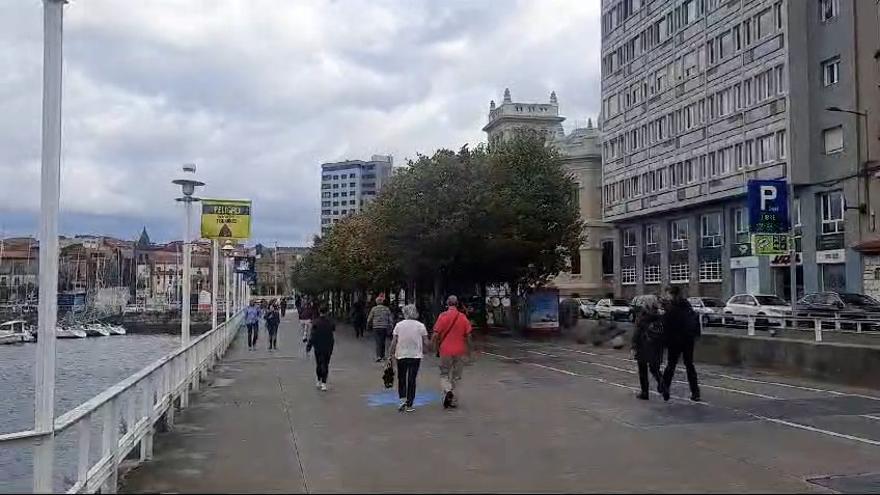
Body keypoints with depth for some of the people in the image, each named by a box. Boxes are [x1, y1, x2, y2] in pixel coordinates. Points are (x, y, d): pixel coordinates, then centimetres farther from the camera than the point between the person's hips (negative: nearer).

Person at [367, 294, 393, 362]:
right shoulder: (387, 309, 2)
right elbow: (390, 319, 2)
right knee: (383, 342, 15)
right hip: (384, 328, 2)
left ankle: (378, 356, -18)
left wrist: (368, 325, 20)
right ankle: (382, 356, 22)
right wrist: (390, 328, 7)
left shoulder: (374, 309, -2)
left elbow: (369, 319, 2)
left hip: (376, 328, -2)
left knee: (378, 342, -3)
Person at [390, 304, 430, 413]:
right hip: (416, 356, 0)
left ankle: (403, 399, -2)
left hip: (401, 356, 0)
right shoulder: (420, 326, -4)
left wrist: (392, 353, 6)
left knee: (401, 378, 15)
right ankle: (409, 405, 6)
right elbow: (426, 342, -4)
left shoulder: (399, 325, -4)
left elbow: (394, 342, -4)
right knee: (412, 380, 5)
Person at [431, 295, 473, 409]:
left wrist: (436, 347, 7)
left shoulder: (443, 316, -7)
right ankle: (453, 400, 13)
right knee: (456, 376, 12)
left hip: (445, 350, -2)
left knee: (444, 374, 10)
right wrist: (468, 350, 15)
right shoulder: (463, 317, -1)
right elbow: (468, 336, 3)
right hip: (460, 351, 2)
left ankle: (448, 391, -16)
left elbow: (436, 334, -8)